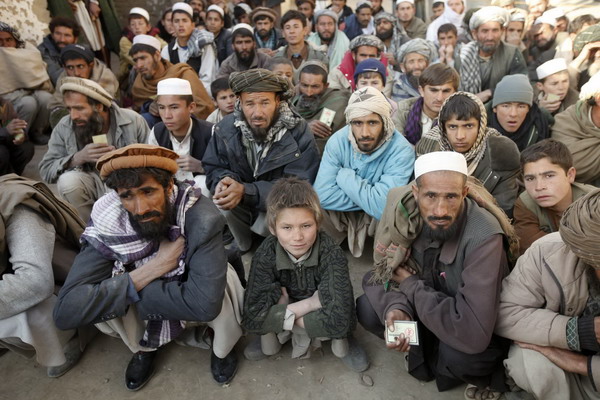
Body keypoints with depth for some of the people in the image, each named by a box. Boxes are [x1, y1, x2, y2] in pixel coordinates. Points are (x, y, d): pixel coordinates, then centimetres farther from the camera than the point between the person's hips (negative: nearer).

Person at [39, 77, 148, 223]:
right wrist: (78, 158, -25)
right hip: (92, 183, 2)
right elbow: (45, 170, -9)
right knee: (67, 181, -28)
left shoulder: (134, 121, -12)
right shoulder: (64, 127, -6)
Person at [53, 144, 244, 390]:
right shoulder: (108, 223, -24)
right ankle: (145, 346, 10)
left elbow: (205, 303, -42)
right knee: (98, 297, -22)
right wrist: (151, 269, -34)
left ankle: (223, 348, 3)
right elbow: (66, 311, -29)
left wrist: (127, 287, -29)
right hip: (146, 310, 3)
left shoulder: (201, 219, -33)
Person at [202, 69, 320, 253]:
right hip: (242, 207, 3)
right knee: (221, 200, -28)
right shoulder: (225, 128, -11)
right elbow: (214, 169, -2)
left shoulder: (299, 134, -22)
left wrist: (245, 191, -40)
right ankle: (242, 247, 3)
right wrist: (224, 181, -30)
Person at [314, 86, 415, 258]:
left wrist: (345, 176, -24)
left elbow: (382, 207, -34)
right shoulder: (337, 141, -16)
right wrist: (368, 199, -25)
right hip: (344, 216, 2)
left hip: (379, 220, -2)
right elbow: (323, 195, -25)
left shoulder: (402, 151, -24)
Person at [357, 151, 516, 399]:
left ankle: (483, 374, 5)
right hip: (424, 309, 4)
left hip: (478, 330, -3)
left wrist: (410, 285, -26)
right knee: (368, 308, -17)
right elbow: (385, 269, -7)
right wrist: (396, 308, -29)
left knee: (459, 355, -32)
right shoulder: (401, 209, -21)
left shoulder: (484, 236, -34)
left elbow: (473, 333, -38)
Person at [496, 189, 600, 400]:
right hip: (548, 351, -2)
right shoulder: (548, 253, -27)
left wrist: (581, 363, -29)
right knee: (532, 364, -32)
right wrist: (580, 331, -33)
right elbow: (505, 314, -25)